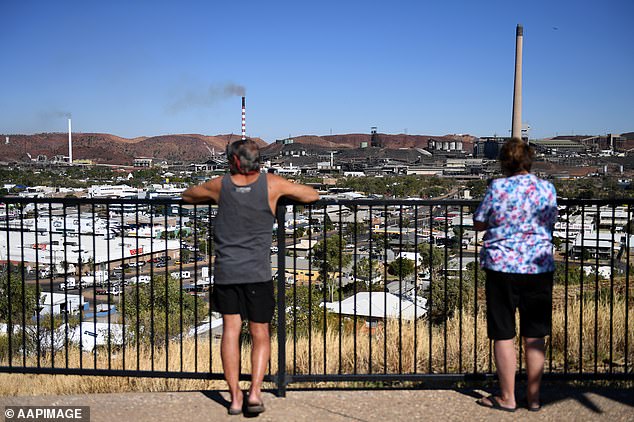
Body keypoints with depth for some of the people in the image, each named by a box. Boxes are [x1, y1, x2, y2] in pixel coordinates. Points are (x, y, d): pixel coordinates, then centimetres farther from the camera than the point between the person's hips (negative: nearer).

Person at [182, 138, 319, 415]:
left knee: (230, 330, 5)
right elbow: (312, 195, 10)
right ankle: (255, 391, -4)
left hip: (225, 272, 1)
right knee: (260, 335, 8)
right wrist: (281, 195, 23)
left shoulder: (220, 185, 2)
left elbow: (188, 196, 21)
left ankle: (235, 397, 4)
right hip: (258, 273, -1)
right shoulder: (272, 184, -2)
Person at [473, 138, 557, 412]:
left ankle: (507, 398, 13)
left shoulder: (498, 188, -8)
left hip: (502, 267, -3)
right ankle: (534, 397, 19)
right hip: (539, 267, 3)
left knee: (503, 334, 6)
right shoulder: (547, 189, 1)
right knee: (535, 335, 10)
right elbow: (550, 222, 14)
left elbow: (478, 224, 0)